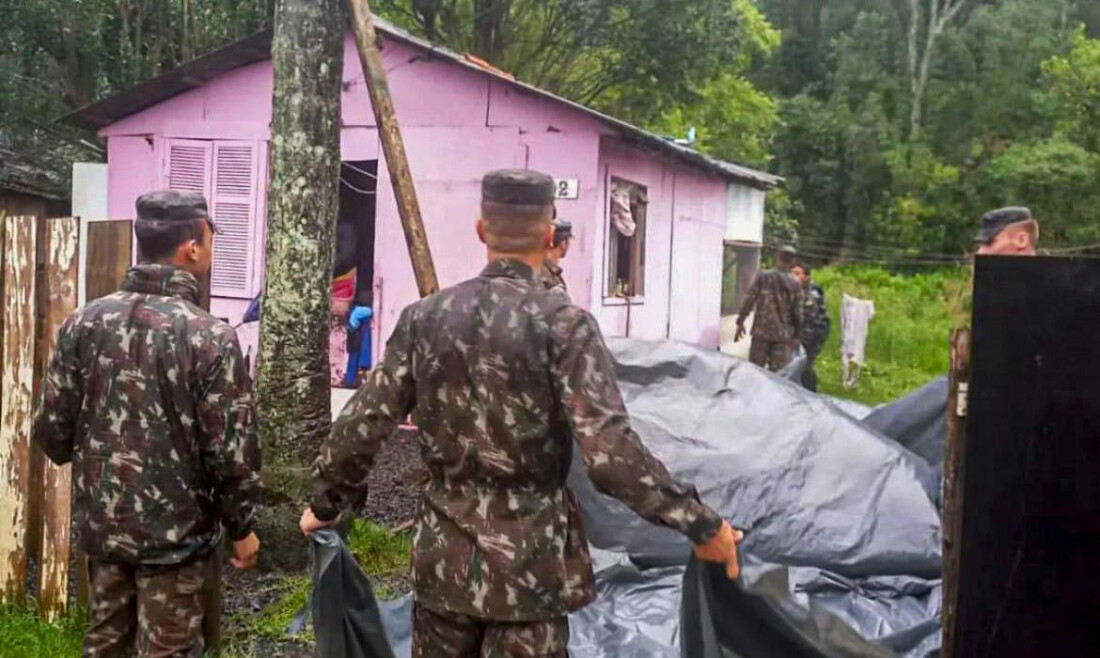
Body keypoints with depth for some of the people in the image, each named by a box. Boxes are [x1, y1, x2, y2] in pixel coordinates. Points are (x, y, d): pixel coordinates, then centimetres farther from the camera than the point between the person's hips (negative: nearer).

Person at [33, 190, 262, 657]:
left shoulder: (84, 322, -4)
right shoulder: (210, 337, -18)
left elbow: (52, 431, 0)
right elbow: (231, 451, -16)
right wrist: (241, 527, 0)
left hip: (101, 523, 5)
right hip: (177, 534, -5)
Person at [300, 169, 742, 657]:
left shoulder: (425, 316, -1)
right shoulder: (563, 322, -14)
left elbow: (363, 425, 2)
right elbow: (610, 452, -21)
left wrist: (328, 503, 18)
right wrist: (699, 524, -14)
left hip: (445, 557, 4)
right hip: (530, 562, -4)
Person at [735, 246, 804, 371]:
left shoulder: (762, 277, -4)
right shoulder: (795, 284, -5)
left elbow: (749, 301, -4)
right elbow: (797, 312, -3)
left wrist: (740, 322, 6)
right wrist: (796, 335, 6)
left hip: (761, 332, 1)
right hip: (783, 336, -1)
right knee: (778, 374, 3)